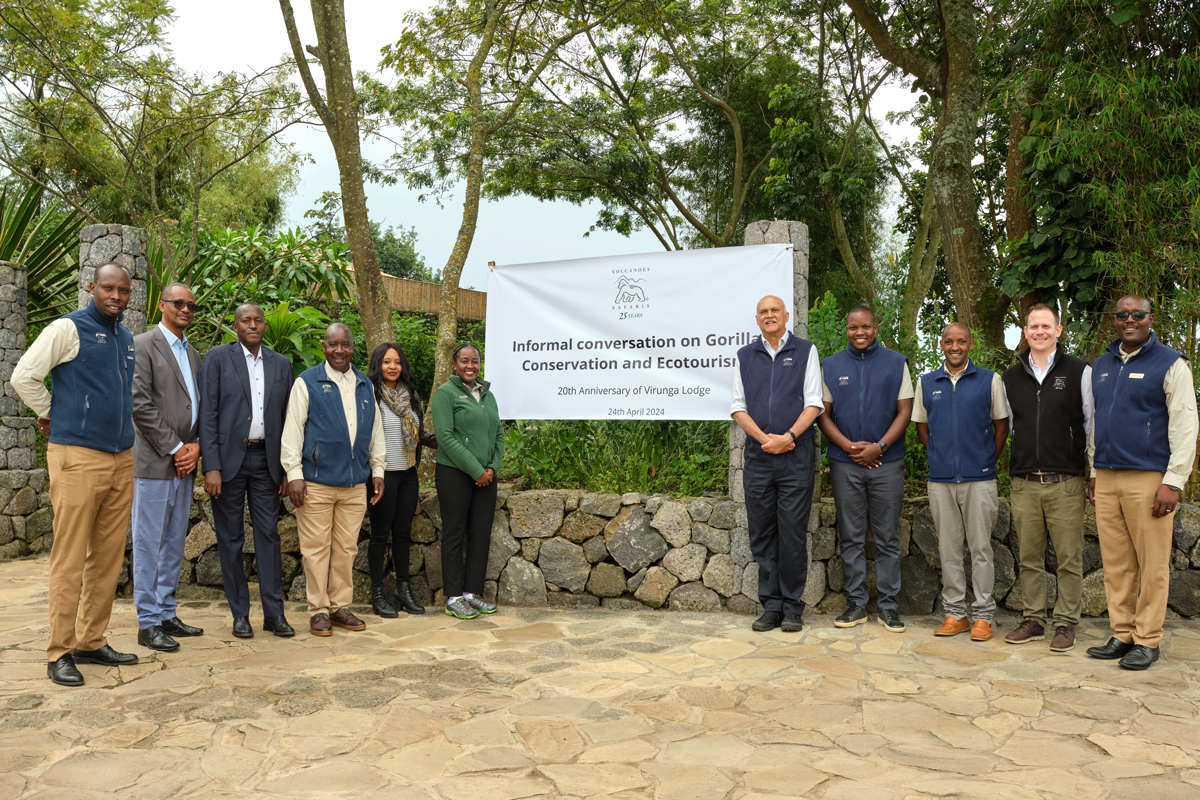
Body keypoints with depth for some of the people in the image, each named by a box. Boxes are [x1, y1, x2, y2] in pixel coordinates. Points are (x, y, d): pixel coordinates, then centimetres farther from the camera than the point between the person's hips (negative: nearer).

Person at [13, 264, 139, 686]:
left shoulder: (126, 338, 15)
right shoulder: (69, 328, -5)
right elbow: (24, 376, -7)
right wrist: (50, 414, 3)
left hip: (121, 459, 7)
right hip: (77, 458, -7)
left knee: (108, 557, 9)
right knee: (70, 559, -4)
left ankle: (91, 642, 18)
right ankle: (60, 652, 4)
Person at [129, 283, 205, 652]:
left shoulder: (192, 353, 18)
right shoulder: (143, 345, -5)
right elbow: (141, 404, -13)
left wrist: (196, 446, 0)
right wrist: (174, 449, -12)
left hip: (184, 463, 7)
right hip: (154, 462, -7)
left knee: (174, 543, 11)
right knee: (149, 544, -2)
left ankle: (166, 614, 20)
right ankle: (148, 624, 5)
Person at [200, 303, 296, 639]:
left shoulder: (281, 364, 10)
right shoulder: (217, 358, 0)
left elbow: (286, 419, 11)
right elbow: (208, 414, -5)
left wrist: (287, 469, 6)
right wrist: (211, 467, -12)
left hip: (265, 459, 3)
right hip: (229, 458, -3)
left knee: (268, 534, 3)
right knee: (230, 538, 4)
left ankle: (274, 612, 10)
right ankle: (240, 614, 14)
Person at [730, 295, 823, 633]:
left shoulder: (805, 351, 7)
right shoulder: (744, 357, 13)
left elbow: (813, 403, -1)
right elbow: (738, 406, 8)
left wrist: (788, 436, -14)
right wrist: (763, 438, -8)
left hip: (797, 454, -2)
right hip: (757, 454, 3)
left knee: (793, 532, -3)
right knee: (762, 533, 4)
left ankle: (792, 605, 7)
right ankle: (771, 605, 12)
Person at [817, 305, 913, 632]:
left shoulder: (896, 363, 7)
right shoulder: (831, 365, 9)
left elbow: (905, 412, 2)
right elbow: (823, 415, 6)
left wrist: (879, 447, -10)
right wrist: (849, 446, -8)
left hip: (887, 463, -1)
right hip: (844, 464, 1)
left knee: (887, 538, 3)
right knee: (851, 537, 4)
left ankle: (888, 605, 11)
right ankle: (856, 603, 13)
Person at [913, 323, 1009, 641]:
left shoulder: (989, 380, 3)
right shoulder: (926, 383, 9)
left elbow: (1001, 424, 8)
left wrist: (989, 461, 3)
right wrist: (940, 456, 9)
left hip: (979, 478, -2)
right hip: (941, 478, 2)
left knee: (981, 548, 1)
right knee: (948, 549, 7)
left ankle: (983, 615, 10)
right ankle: (954, 613, 16)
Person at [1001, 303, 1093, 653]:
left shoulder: (1079, 372, 2)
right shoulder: (1010, 377, 12)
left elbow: (1093, 425, 4)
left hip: (1066, 483, -3)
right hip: (1024, 483, 3)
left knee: (1069, 558, 0)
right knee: (1029, 558, 8)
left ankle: (1065, 624, 11)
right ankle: (1033, 621, 18)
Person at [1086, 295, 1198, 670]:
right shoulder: (1101, 366, 16)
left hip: (1148, 479, -5)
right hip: (1107, 479, 5)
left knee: (1152, 564, -1)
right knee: (1116, 563, 7)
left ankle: (1147, 640, 8)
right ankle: (1122, 635, 15)